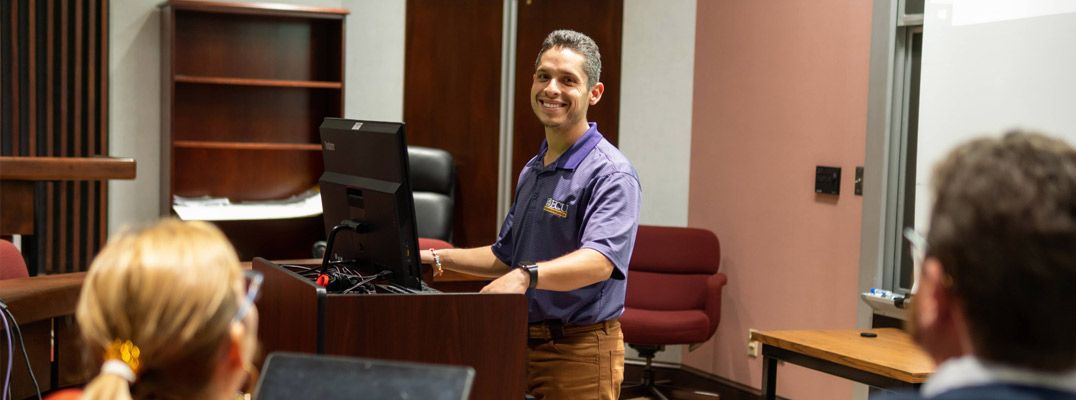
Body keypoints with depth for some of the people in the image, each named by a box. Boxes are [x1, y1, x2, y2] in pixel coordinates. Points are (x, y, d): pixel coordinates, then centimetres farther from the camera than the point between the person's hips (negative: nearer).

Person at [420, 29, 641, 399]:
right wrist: (437, 259, 12)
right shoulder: (532, 171, 14)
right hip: (524, 342, 8)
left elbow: (600, 260, -31)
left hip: (579, 351, -8)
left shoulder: (610, 173, -15)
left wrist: (527, 276, -46)